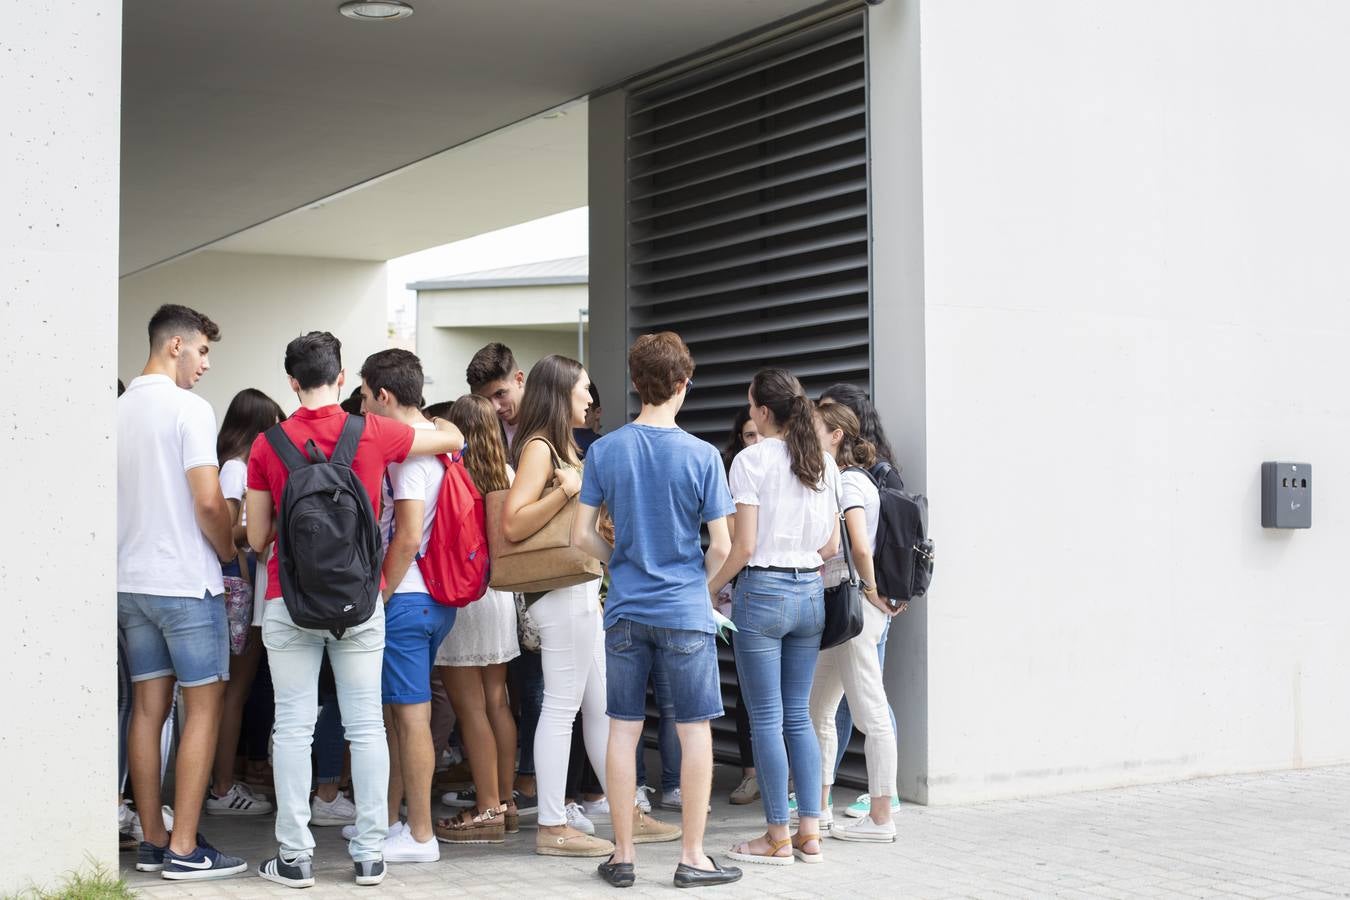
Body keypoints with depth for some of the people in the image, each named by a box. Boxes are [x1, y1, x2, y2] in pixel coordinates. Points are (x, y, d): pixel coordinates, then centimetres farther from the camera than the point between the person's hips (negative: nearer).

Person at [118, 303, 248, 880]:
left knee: (148, 708, 10)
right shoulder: (188, 408, -12)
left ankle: (151, 841, 15)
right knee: (203, 708, -1)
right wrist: (228, 552, -1)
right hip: (186, 582, -7)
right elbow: (208, 501, -18)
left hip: (130, 583, 7)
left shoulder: (117, 411, 9)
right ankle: (183, 848, -2)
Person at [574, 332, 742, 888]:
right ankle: (692, 858, 10)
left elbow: (582, 536, -1)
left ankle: (622, 856, 15)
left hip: (625, 610, 3)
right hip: (685, 612, -3)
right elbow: (721, 546, -7)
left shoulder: (604, 451, -1)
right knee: (695, 731, 6)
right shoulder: (701, 456, -8)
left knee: (623, 730, 9)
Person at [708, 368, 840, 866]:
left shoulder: (751, 460, -10)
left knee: (767, 719, 1)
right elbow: (831, 545, 10)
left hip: (763, 593, -6)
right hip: (810, 592, 6)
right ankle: (810, 831, 13)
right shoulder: (824, 463, 8)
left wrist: (709, 589, -1)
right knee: (798, 716, 12)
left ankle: (778, 837, 5)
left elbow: (743, 548, -13)